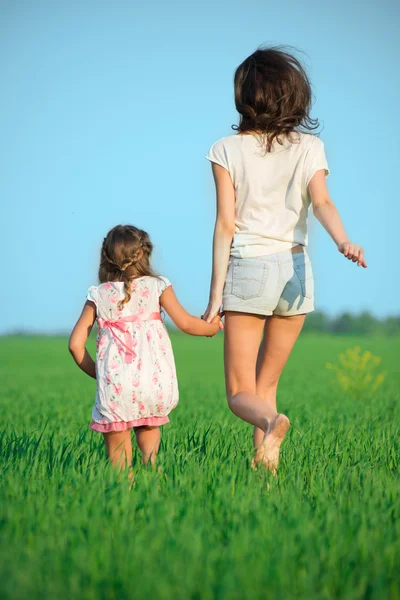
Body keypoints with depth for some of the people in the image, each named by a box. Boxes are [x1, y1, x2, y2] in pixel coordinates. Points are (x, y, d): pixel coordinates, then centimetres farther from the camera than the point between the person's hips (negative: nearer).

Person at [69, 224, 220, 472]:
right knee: (148, 424, 25)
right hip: (155, 382, 1)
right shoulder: (156, 286, 6)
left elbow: (76, 343, 6)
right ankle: (151, 461, 2)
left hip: (115, 386, -1)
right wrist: (211, 326, 21)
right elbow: (185, 323, 2)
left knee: (117, 449, 8)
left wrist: (96, 373, 19)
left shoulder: (98, 296, 9)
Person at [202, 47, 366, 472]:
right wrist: (344, 243, -29)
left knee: (240, 395, 1)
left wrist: (216, 293, -6)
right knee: (266, 384, 18)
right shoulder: (309, 147, 4)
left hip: (247, 269, -3)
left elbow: (226, 225, -7)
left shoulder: (227, 151, -3)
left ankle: (271, 422, -32)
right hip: (295, 269, 3)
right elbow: (323, 202, -15)